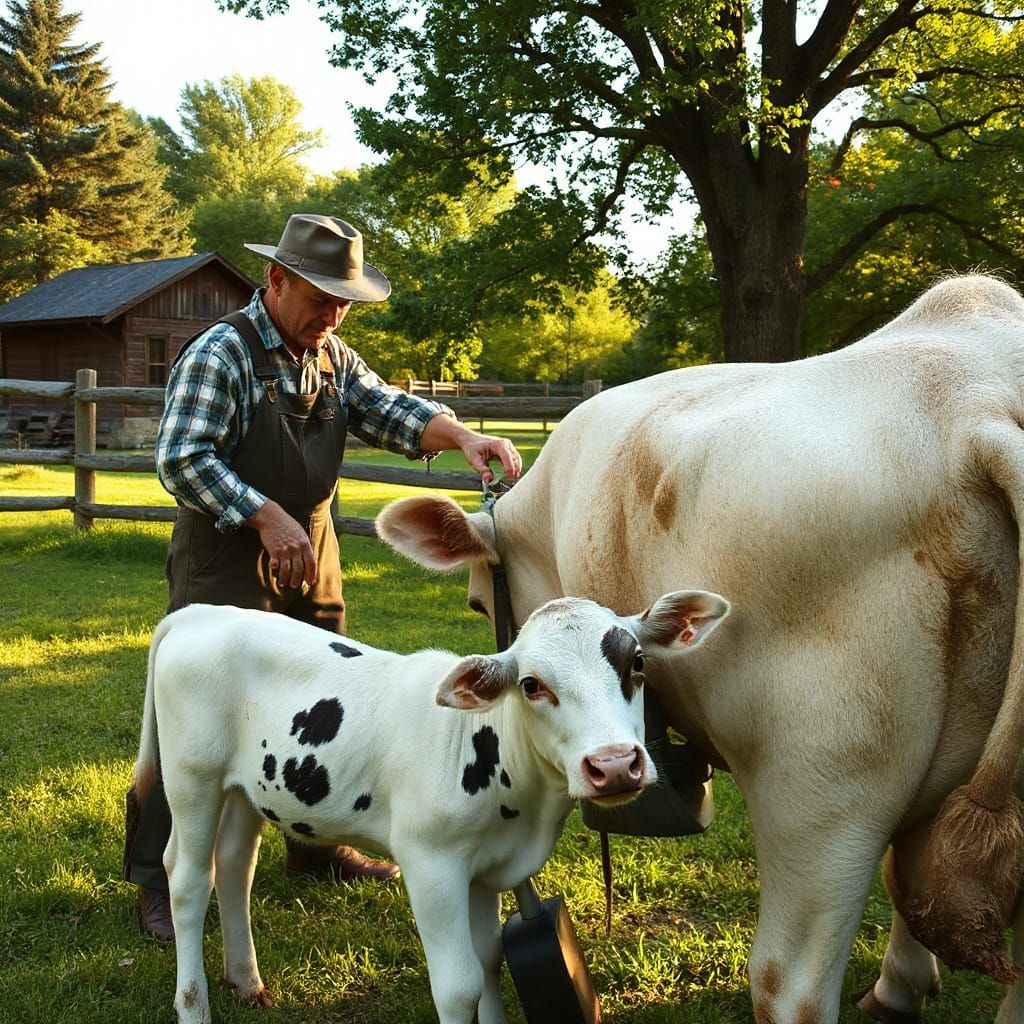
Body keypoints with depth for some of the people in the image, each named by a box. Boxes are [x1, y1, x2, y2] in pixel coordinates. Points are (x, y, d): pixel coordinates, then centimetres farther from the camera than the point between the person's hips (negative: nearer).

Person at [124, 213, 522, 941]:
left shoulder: (333, 358, 10)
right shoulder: (220, 354, -14)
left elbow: (387, 409, 0)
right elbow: (182, 459, -18)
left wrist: (461, 436, -19)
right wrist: (267, 517, -25)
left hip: (311, 561, 8)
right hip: (224, 565, -8)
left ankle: (318, 846, 34)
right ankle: (159, 881, 7)